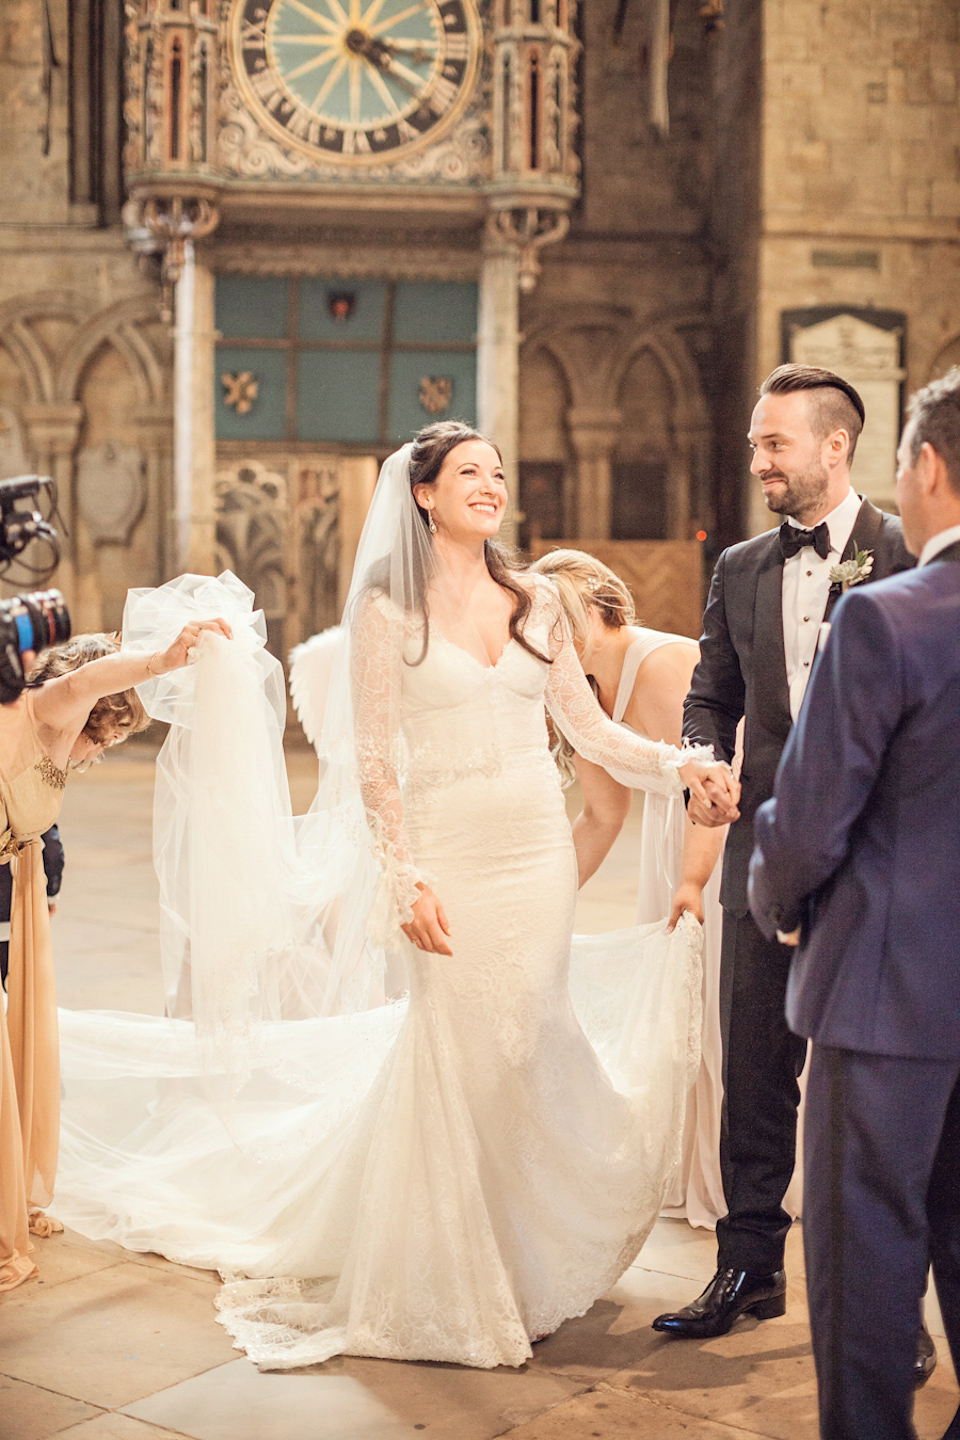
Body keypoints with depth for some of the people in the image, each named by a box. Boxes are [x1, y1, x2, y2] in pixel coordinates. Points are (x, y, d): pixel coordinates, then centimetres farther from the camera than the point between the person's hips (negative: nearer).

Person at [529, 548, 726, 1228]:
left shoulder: (664, 663, -25)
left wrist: (693, 883, -37)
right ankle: (682, 1180, 23)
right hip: (671, 835, 8)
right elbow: (603, 815, 7)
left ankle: (729, 1191, 8)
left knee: (716, 1005, -5)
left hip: (731, 833, -8)